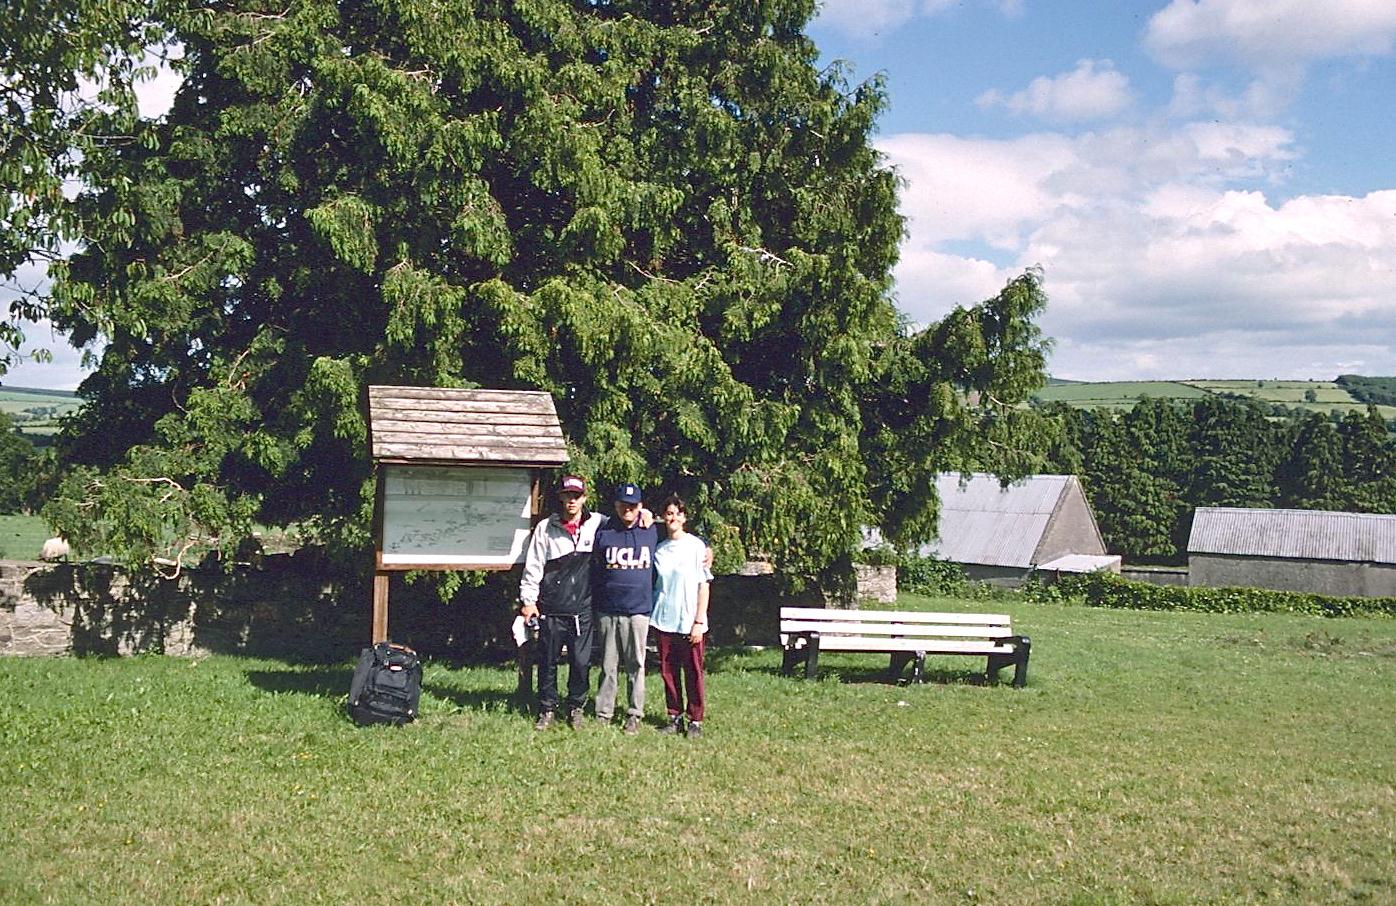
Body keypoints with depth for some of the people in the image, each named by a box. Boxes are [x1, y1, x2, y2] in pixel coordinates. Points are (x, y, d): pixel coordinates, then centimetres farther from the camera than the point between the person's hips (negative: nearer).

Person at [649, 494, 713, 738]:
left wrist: (699, 621, -8)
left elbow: (703, 586, -4)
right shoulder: (659, 549, 8)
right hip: (664, 620, 4)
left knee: (693, 672, 0)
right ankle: (674, 716, 18)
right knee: (668, 671, 7)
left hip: (689, 622, -4)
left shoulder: (696, 546, -3)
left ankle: (695, 720, 8)